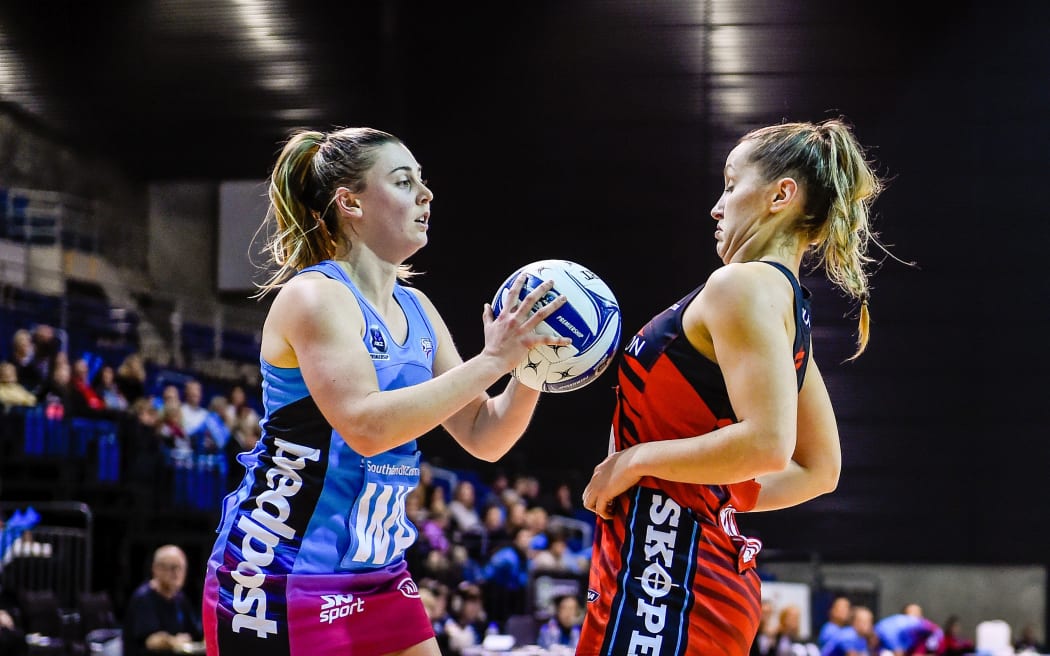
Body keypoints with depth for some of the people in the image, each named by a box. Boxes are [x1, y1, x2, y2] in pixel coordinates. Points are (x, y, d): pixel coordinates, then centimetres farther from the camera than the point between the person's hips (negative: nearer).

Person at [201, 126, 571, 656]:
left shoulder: (417, 311, 10)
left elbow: (483, 438, 11)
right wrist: (492, 360, -25)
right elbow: (366, 425, -27)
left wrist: (530, 364, -7)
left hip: (378, 577, 8)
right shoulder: (314, 295, -13)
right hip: (279, 578, -8)